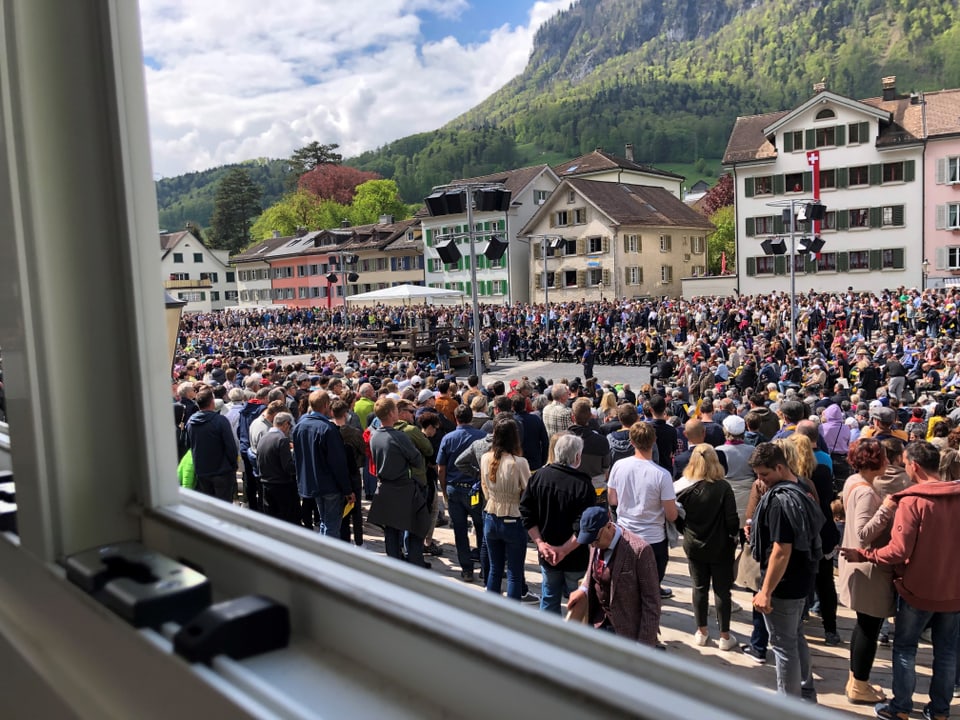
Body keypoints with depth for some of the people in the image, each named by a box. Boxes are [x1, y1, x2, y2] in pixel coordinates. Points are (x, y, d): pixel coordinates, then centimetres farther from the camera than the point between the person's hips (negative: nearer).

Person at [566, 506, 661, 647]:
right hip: (598, 622, 6)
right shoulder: (596, 543, -3)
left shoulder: (639, 549, -23)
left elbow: (651, 601, -18)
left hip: (626, 629, -6)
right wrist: (584, 588, 3)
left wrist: (645, 644, -16)